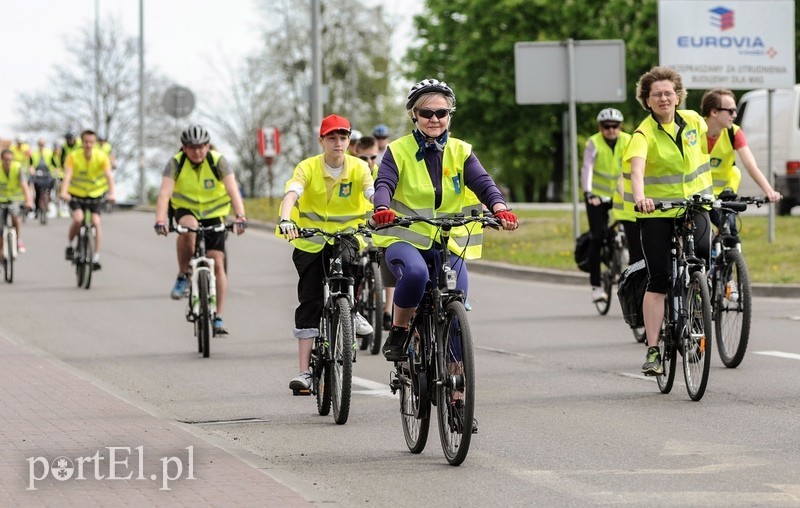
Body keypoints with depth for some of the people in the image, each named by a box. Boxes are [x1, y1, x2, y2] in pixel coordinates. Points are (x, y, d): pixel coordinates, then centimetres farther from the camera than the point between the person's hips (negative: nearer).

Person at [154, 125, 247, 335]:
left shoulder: (218, 161, -18)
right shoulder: (176, 163, -18)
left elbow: (233, 190, -30)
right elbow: (165, 192, -30)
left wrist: (240, 216, -46)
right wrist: (160, 220, -46)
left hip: (213, 215, 1)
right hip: (185, 209, -1)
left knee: (217, 263, -8)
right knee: (188, 227, -37)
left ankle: (218, 318, 0)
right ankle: (183, 277, -18)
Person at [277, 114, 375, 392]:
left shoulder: (358, 168, -7)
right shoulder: (308, 167, -10)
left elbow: (374, 194, -20)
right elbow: (291, 193, -25)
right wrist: (285, 220, -45)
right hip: (311, 242, 0)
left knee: (347, 257, -35)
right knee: (309, 304, -4)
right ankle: (305, 371, -1)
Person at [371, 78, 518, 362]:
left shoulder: (460, 152, 7)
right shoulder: (398, 151, 1)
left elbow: (483, 183, -8)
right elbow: (384, 184, -15)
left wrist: (500, 209, -29)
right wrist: (382, 209, -38)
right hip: (405, 238, -3)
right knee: (415, 273, -35)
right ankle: (397, 333, -12)